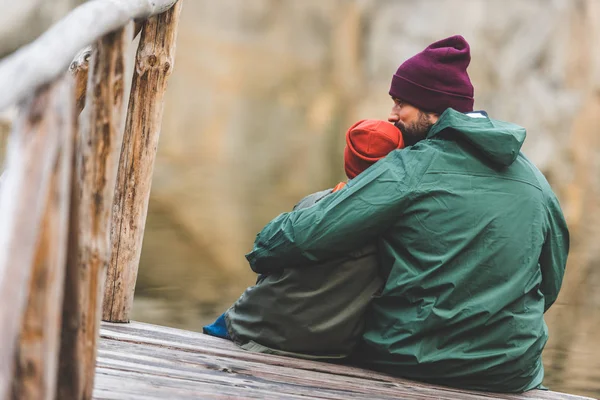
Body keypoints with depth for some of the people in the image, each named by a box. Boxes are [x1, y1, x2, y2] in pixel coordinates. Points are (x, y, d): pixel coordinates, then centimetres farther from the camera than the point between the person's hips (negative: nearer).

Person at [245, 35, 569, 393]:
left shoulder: (409, 169, -11)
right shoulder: (535, 181, 6)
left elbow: (308, 236, -15)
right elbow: (550, 286, 14)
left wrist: (264, 252, 5)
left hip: (410, 364, -5)